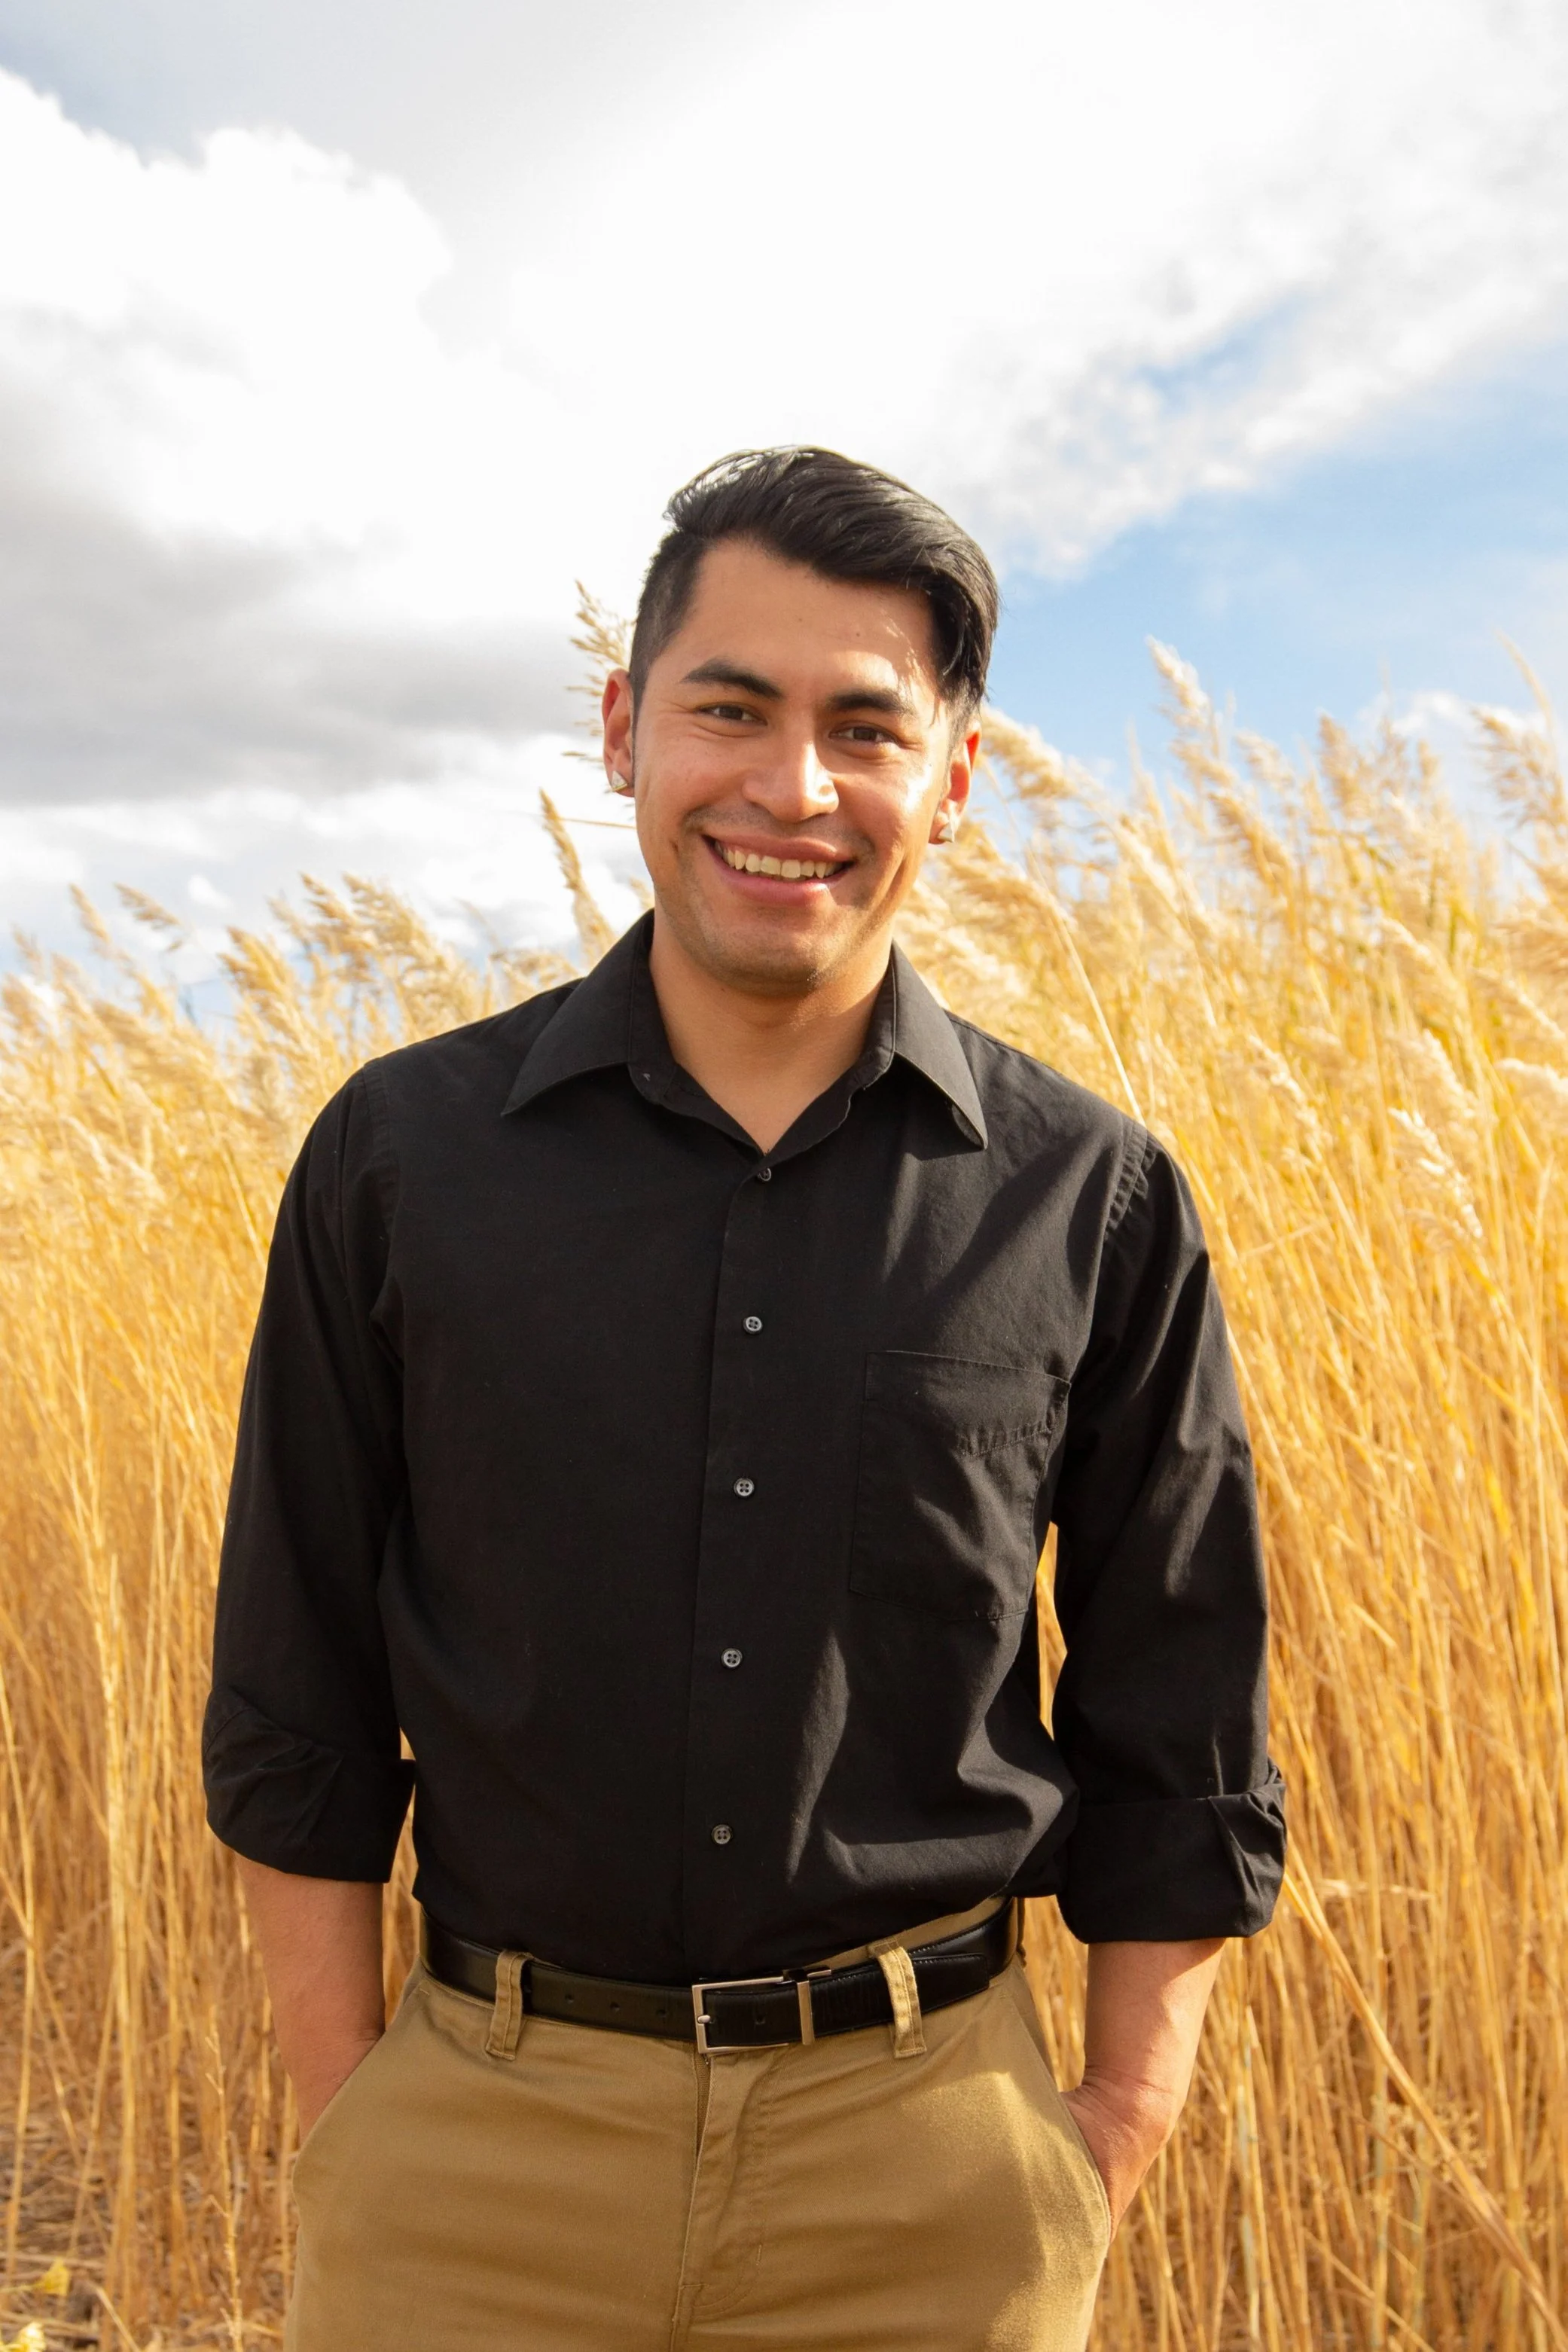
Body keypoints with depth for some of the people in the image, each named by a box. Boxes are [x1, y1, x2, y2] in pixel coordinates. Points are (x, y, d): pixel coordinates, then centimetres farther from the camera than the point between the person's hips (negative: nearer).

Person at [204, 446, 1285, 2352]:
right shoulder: (401, 1154, -4)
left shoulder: (1095, 1202, -5)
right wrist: (342, 2107, 0)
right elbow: (298, 1693, 1)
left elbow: (1176, 1713, 3)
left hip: (927, 2154, 0)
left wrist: (1125, 2121, 1)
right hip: (485, 2133, 1)